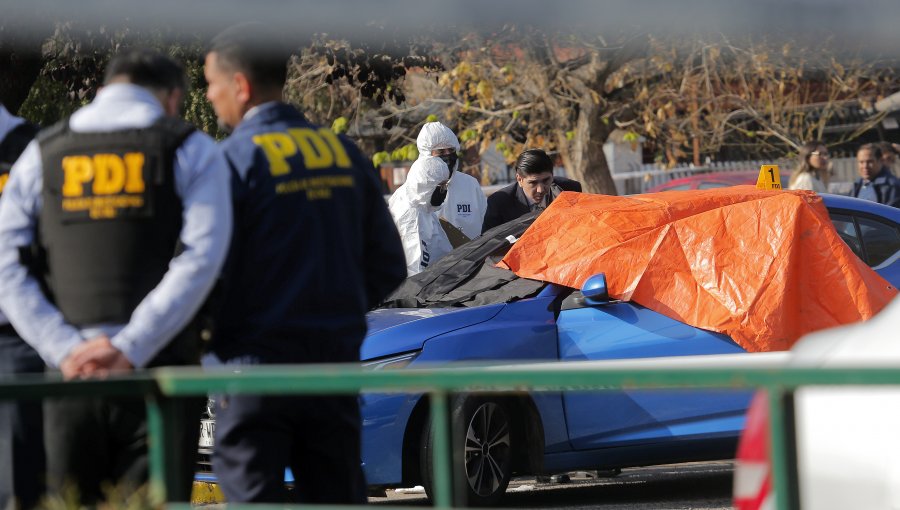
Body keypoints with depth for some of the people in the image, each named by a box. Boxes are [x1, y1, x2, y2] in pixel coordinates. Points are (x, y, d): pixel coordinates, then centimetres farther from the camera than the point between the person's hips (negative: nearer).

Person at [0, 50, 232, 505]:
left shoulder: (44, 152, 13)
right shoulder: (191, 150, 5)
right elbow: (201, 258, -9)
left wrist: (64, 349, -6)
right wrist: (130, 348, -13)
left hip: (71, 375, 2)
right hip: (159, 371, -2)